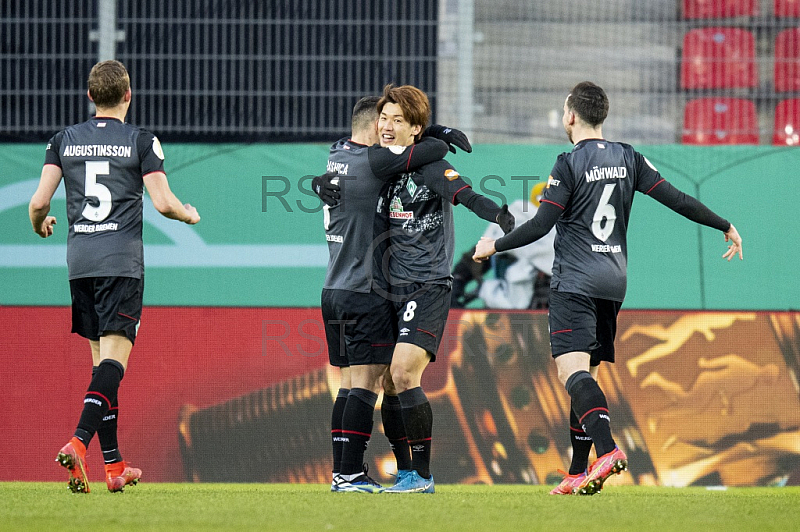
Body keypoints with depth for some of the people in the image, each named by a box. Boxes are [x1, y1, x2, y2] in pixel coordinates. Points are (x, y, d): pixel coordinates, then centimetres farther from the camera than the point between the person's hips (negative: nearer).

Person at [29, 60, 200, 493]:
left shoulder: (64, 140, 7)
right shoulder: (140, 141, -2)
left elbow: (39, 201, 3)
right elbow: (163, 203, -6)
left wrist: (39, 224, 26)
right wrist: (189, 215, 15)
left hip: (79, 259, 4)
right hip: (122, 259, -4)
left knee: (100, 358, 12)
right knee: (114, 357, -10)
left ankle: (114, 464, 13)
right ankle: (78, 442, -31)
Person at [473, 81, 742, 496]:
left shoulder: (570, 164, -8)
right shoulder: (628, 159, 9)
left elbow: (541, 225, -11)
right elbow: (676, 199, 8)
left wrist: (494, 246, 2)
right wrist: (725, 226, 19)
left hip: (574, 283, -7)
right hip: (613, 282, 7)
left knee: (572, 369, -17)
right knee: (585, 376, 12)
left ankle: (607, 449, -38)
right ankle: (578, 474, 11)